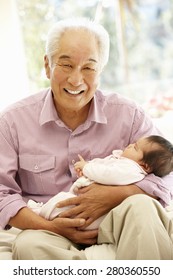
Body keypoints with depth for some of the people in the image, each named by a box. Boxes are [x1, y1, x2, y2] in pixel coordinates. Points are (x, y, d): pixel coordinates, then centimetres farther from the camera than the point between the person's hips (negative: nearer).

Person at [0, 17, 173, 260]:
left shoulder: (129, 115, 1)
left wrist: (115, 195, -18)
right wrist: (50, 226, -18)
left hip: (113, 228, 1)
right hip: (52, 231, 0)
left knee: (140, 207, -32)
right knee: (28, 246, -34)